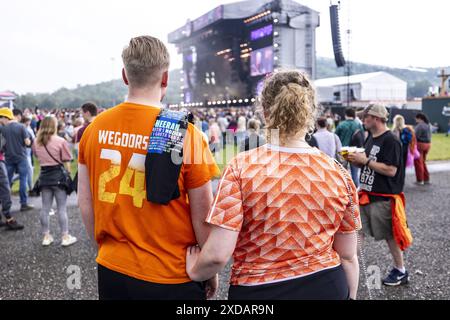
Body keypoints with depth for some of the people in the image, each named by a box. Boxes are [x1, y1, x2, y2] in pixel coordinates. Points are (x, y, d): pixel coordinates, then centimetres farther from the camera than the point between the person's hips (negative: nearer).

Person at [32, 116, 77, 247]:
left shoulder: (36, 142, 3)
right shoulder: (61, 141, -9)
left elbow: (37, 157, 9)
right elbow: (66, 162, -7)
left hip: (44, 176, 4)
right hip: (59, 176, -4)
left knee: (45, 208, 11)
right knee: (62, 208, 3)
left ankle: (46, 236, 20)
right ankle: (65, 237, 9)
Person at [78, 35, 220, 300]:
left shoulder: (96, 128, -4)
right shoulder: (186, 133, -17)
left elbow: (85, 202, 5)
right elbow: (202, 216, -12)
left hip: (111, 270, 4)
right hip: (170, 278, -3)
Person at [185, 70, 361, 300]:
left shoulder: (241, 168, -18)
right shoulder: (338, 173, -9)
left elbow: (217, 255, -19)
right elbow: (348, 256, 0)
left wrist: (195, 272, 2)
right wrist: (350, 296, 17)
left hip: (259, 291, -2)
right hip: (328, 288, 3)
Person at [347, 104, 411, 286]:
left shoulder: (390, 141, -17)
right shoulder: (371, 137, 10)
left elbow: (391, 170, -23)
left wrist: (365, 160, -20)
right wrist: (357, 161, 0)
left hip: (383, 198, -8)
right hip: (367, 194, 8)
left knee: (390, 235, 7)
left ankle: (400, 271, 25)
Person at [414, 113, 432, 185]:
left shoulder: (419, 126, -17)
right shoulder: (428, 125, 11)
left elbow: (416, 136, -20)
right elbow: (429, 136, 13)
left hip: (420, 144, -8)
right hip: (427, 144, 9)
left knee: (418, 163, 1)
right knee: (423, 162, 18)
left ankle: (420, 180, 6)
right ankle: (426, 179, 22)